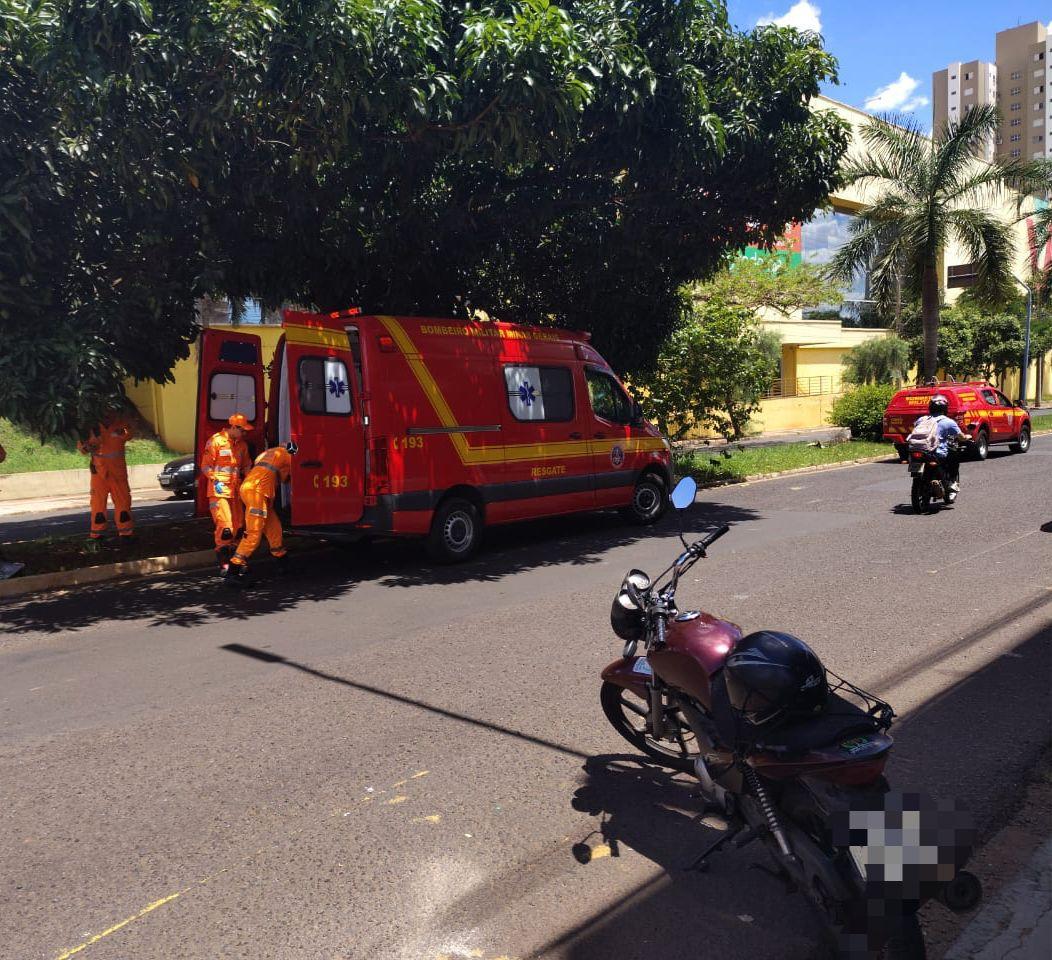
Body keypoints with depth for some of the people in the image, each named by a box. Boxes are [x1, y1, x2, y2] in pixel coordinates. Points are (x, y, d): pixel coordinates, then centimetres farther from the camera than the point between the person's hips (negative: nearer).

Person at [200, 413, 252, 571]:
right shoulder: (215, 441, -6)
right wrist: (215, 481, -17)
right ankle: (222, 561, -7)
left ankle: (231, 555, 20)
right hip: (219, 490, -7)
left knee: (238, 525, 8)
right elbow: (205, 466, -6)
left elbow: (246, 465, 20)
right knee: (224, 525, -14)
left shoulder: (241, 444, 14)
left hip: (236, 490, 7)